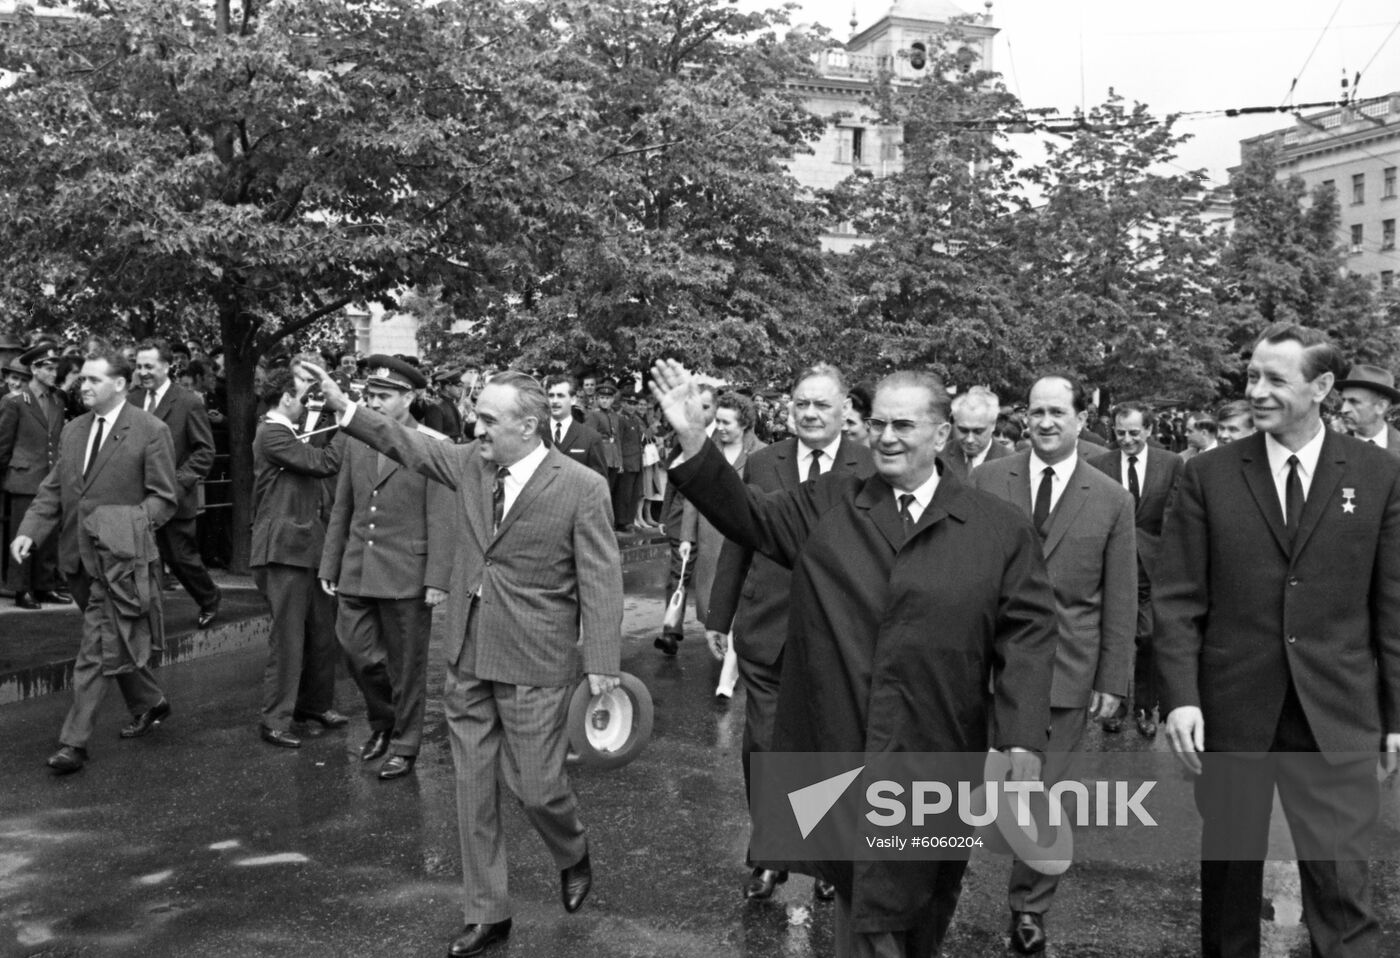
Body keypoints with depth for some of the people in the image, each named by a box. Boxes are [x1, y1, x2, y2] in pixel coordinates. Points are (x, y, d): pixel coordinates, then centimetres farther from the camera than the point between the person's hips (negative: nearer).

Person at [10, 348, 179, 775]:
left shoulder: (150, 432, -8)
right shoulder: (73, 430, 12)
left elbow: (164, 498, -7)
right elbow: (52, 490, 12)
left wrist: (128, 528, -19)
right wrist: (29, 531, -3)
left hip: (120, 557, -7)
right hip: (79, 557, 7)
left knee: (96, 652, -6)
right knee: (115, 643, 18)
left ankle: (74, 743, 0)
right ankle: (150, 705, 37)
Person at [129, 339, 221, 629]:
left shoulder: (189, 402, -9)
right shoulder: (133, 399, 7)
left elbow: (205, 451, -8)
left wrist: (179, 481, -18)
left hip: (173, 497, -4)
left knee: (182, 557, 8)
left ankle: (210, 598, 33)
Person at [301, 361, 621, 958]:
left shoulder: (581, 488, -12)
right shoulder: (470, 464, 3)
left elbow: (601, 582, -13)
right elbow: (409, 446, 15)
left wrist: (602, 666, -17)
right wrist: (345, 408, 4)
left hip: (534, 666, -5)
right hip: (467, 660, 6)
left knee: (535, 785, 3)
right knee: (473, 790, 11)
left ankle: (573, 857, 37)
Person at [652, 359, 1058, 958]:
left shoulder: (1001, 529, -1)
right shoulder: (825, 506, 4)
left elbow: (1027, 637, -4)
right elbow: (745, 515, 0)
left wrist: (1023, 744, -13)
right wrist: (693, 441, -13)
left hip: (937, 759, 0)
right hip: (840, 750, 1)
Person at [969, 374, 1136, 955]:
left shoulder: (1112, 500, 2)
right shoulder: (987, 480, 2)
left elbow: (1120, 601, 3)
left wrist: (1113, 681, 1)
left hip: (1066, 669, 0)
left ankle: (1029, 909, 24)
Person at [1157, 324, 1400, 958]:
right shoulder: (1207, 476, 0)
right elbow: (1177, 600, -2)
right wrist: (1181, 697, -10)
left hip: (1337, 713, 0)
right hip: (1230, 708, 1)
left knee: (1341, 877, -1)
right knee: (1228, 865, 13)